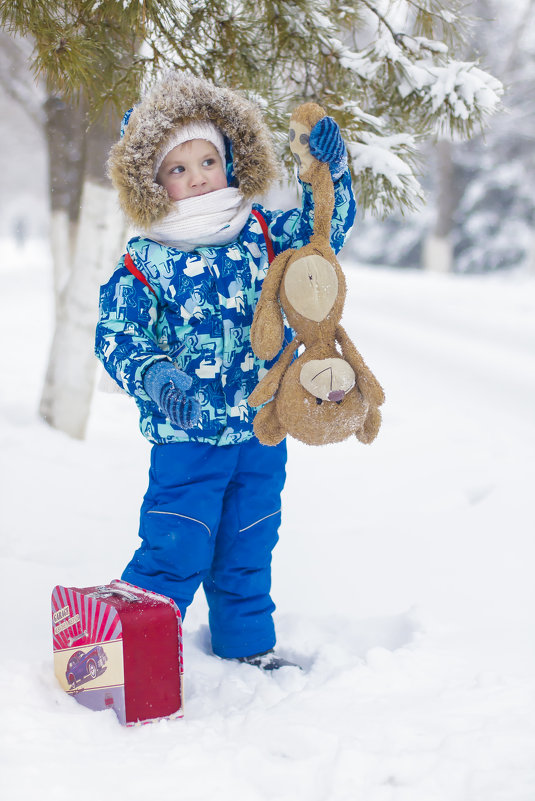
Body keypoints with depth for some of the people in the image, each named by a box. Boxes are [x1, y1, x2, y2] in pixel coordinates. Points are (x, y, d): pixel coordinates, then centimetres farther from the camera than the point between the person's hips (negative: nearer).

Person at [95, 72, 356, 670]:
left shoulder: (261, 234, 3)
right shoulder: (144, 263, -9)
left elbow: (324, 229, 9)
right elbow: (117, 334, -12)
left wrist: (330, 173, -9)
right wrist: (154, 374, -32)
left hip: (261, 430, 4)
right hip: (186, 434, -4)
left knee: (248, 547, 18)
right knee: (175, 551, -4)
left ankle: (247, 641, 35)